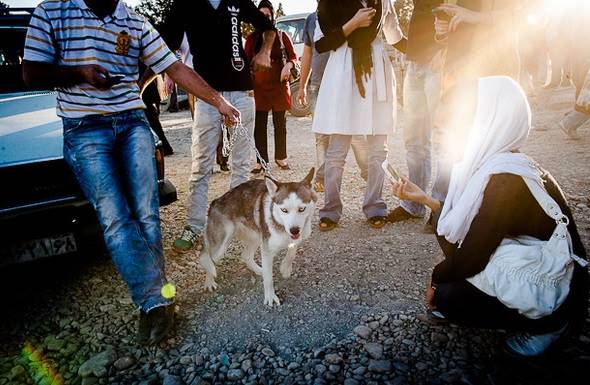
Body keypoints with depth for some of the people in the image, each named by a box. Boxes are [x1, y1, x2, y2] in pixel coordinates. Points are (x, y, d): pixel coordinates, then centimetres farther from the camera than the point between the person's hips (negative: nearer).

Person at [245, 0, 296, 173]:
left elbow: (293, 56, 8)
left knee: (280, 123, 8)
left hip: (279, 85, 0)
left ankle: (280, 158, 20)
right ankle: (261, 161, 5)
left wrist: (288, 66, -15)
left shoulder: (281, 36, 6)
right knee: (259, 125, -1)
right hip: (259, 87, 0)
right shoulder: (252, 38, 6)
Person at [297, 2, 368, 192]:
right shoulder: (312, 19, 12)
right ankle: (321, 178, 13)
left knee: (355, 132, -4)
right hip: (318, 85, 4)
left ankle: (369, 174, 8)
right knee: (322, 135, 6)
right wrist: (302, 86, 16)